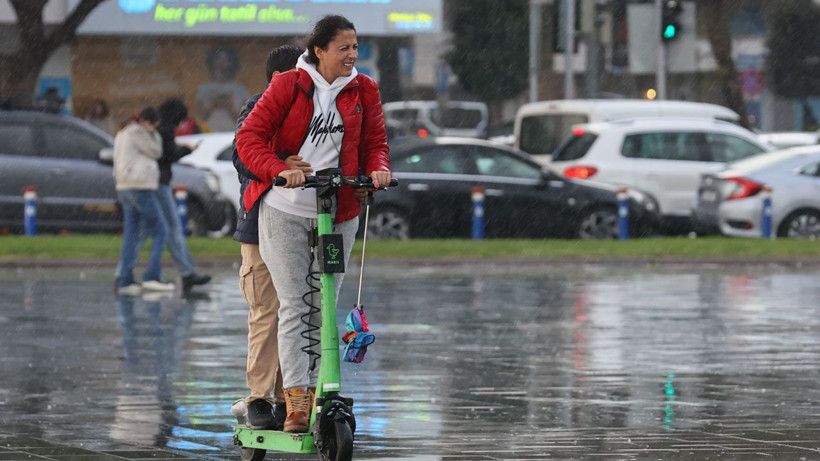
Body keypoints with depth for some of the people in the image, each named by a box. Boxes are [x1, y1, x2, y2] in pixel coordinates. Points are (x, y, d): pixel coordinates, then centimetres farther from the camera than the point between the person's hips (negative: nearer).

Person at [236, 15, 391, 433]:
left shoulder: (363, 91, 6)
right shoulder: (289, 86, -4)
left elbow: (375, 142, 11)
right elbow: (249, 137, -7)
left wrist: (378, 168, -13)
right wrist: (280, 171, -24)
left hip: (339, 213, 3)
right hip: (285, 211, -3)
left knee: (324, 306, 6)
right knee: (294, 305, -7)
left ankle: (315, 391, 14)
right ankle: (295, 401, -9)